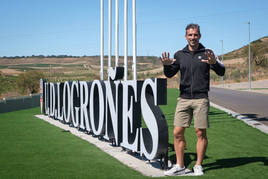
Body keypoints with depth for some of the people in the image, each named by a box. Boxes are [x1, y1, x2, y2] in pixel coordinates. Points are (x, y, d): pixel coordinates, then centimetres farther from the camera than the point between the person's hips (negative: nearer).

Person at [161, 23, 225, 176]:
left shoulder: (207, 53, 3)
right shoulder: (180, 55, 11)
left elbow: (221, 72, -4)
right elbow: (169, 74, 11)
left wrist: (214, 63, -26)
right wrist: (167, 65, -11)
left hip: (201, 99, -2)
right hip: (184, 99, 3)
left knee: (201, 133, 0)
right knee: (178, 133, -1)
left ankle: (198, 166, 12)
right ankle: (180, 166, 9)